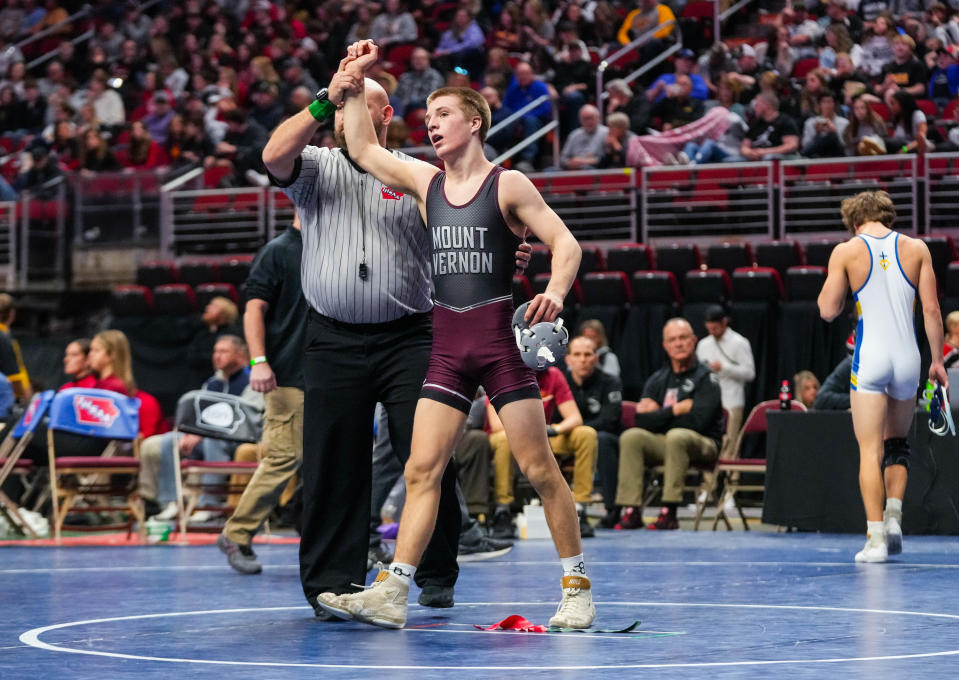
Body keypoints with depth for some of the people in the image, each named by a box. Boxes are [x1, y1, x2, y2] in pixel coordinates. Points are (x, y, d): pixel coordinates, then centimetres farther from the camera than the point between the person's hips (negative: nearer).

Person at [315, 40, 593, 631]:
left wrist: (556, 291, -24)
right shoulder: (425, 181, 13)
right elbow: (363, 150, 21)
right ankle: (391, 594, -6)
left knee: (539, 467, -4)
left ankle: (578, 588, 6)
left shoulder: (508, 185, -2)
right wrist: (357, 83, 15)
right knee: (422, 468, -3)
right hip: (447, 343, 5)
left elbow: (565, 242, -5)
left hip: (501, 335, -5)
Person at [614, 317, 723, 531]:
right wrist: (676, 410, -12)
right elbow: (641, 420, -1)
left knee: (676, 436, -37)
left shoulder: (706, 378, -4)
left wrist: (659, 415, -6)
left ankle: (669, 512, -38)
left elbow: (697, 421, -17)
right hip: (662, 443, 5)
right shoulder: (658, 379, 12)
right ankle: (631, 511, -29)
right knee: (631, 436, -22)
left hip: (702, 445, -5)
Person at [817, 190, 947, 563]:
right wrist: (937, 360, 9)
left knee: (870, 450, 0)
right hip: (908, 357, 2)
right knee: (897, 443, 21)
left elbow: (828, 310, -1)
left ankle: (876, 538, -7)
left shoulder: (846, 252, -1)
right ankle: (894, 514, 4)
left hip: (869, 360, -2)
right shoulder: (915, 248, 4)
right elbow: (931, 308, 2)